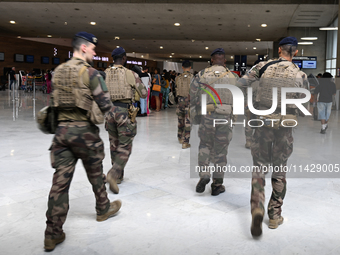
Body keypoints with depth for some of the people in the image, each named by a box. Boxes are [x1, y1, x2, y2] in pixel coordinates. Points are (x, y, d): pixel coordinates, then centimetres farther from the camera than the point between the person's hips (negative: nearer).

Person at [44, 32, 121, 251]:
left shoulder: (58, 71, 9)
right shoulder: (90, 72, -10)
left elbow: (55, 100, 15)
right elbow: (106, 104, -11)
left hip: (62, 129, 5)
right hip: (84, 130, -5)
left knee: (61, 179, 4)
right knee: (95, 173, 17)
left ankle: (53, 234, 6)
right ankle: (104, 209, 39)